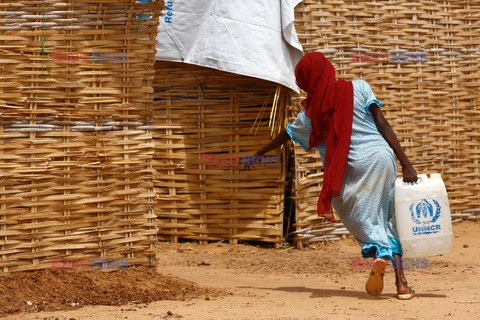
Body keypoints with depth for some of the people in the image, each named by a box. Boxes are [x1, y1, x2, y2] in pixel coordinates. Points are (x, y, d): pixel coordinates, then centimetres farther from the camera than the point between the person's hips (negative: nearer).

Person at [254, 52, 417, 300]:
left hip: (355, 169, -1)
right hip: (382, 157, 2)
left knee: (364, 221, 9)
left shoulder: (311, 114, 7)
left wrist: (257, 155, 42)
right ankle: (401, 281, -2)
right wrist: (406, 164, -2)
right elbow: (383, 125, 0)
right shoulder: (359, 88, 6)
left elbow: (285, 136, 24)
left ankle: (378, 254, -25)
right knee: (389, 221, 10)